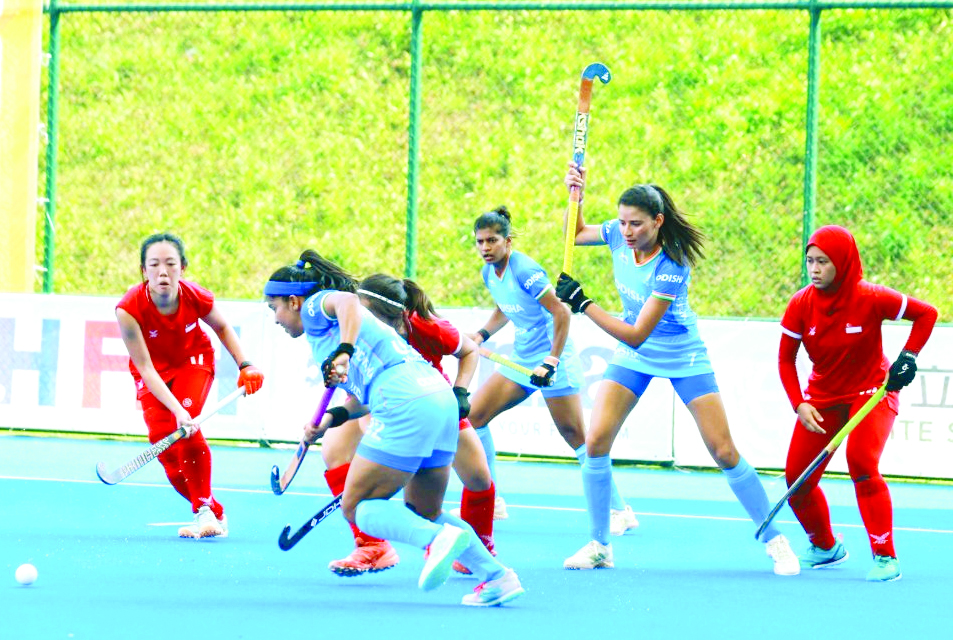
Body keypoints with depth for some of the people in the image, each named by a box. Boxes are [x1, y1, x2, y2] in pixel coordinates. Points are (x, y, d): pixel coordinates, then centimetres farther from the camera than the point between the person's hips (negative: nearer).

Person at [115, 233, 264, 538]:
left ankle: (204, 510, -16)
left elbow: (222, 327, -1)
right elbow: (146, 369, -31)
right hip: (154, 371, 1)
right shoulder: (129, 309, -34)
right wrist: (175, 409, -41)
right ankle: (215, 513, 3)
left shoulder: (197, 298, -27)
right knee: (162, 437, -14)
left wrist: (245, 365, -11)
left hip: (194, 361, -1)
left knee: (186, 425, -26)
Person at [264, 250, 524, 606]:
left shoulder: (315, 305, 7)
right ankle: (496, 575, 8)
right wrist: (332, 418, 21)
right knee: (424, 512, 21)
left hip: (405, 405, -9)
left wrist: (344, 351, -29)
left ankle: (437, 538, -26)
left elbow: (346, 300, -17)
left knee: (357, 507, -3)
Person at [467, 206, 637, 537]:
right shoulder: (489, 273, 4)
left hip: (551, 359, -9)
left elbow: (561, 313, -21)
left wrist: (552, 362, -23)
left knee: (577, 436, -9)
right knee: (473, 416, 3)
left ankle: (621, 511, -2)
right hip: (520, 359, 9)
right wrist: (483, 334, 6)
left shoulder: (525, 270, -21)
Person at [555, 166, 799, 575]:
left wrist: (583, 304, -38)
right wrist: (575, 195, -11)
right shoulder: (619, 234, -15)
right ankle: (598, 545, 2)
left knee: (724, 452, -6)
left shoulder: (671, 266, -32)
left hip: (683, 357, -5)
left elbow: (636, 335, -34)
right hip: (633, 358, 5)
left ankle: (774, 541, 7)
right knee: (595, 442, -10)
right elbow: (576, 233, 8)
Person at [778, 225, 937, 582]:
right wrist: (799, 404, -14)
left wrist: (908, 357, -20)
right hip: (822, 397, 4)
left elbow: (926, 314, -9)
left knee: (861, 462, -29)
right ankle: (825, 547, 27)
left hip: (872, 391, -4)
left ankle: (885, 556, -18)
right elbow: (785, 358, -2)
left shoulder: (871, 299, -21)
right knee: (797, 479, -3)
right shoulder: (801, 305, -12)